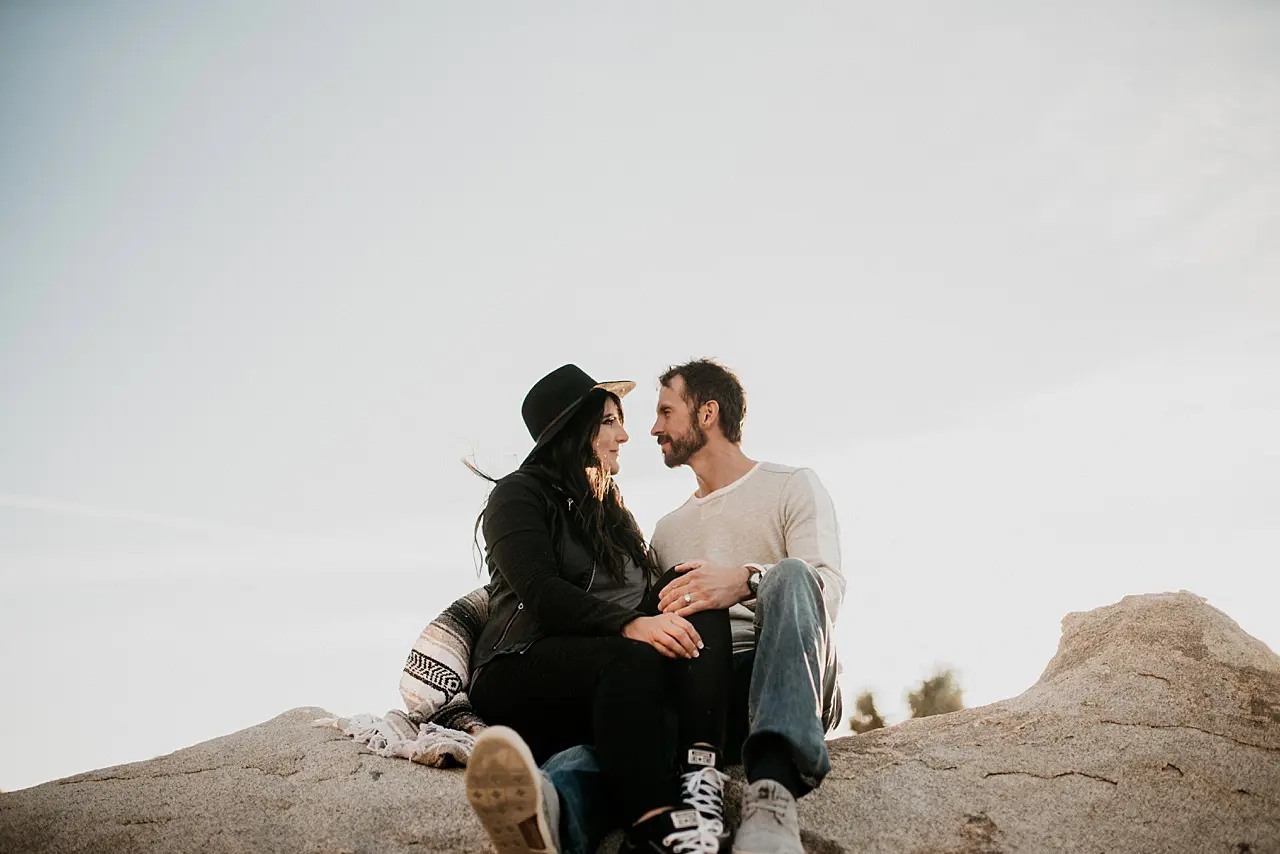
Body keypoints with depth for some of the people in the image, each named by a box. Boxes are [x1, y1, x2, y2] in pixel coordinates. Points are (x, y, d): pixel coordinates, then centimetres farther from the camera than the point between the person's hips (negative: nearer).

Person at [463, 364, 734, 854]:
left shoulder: (610, 509, 30)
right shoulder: (520, 495, 7)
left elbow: (651, 596, 16)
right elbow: (541, 593, -11)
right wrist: (629, 625, -27)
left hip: (601, 676, 6)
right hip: (521, 667, -6)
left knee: (702, 609, -22)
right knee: (634, 661, -37)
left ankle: (699, 778, -44)